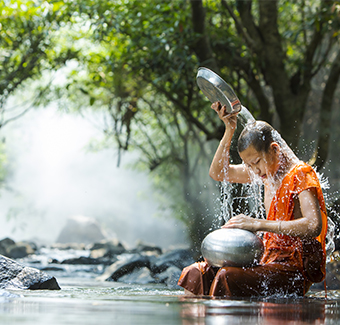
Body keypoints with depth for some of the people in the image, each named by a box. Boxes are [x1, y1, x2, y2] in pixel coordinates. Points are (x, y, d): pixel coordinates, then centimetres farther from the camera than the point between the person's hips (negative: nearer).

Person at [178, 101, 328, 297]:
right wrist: (230, 130, 8)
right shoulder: (268, 170, 12)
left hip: (296, 270, -8)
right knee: (195, 274, -4)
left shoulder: (301, 174, -11)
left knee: (226, 278, -31)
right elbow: (218, 172, 21)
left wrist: (259, 224, -29)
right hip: (271, 262, 8)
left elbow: (314, 226, -26)